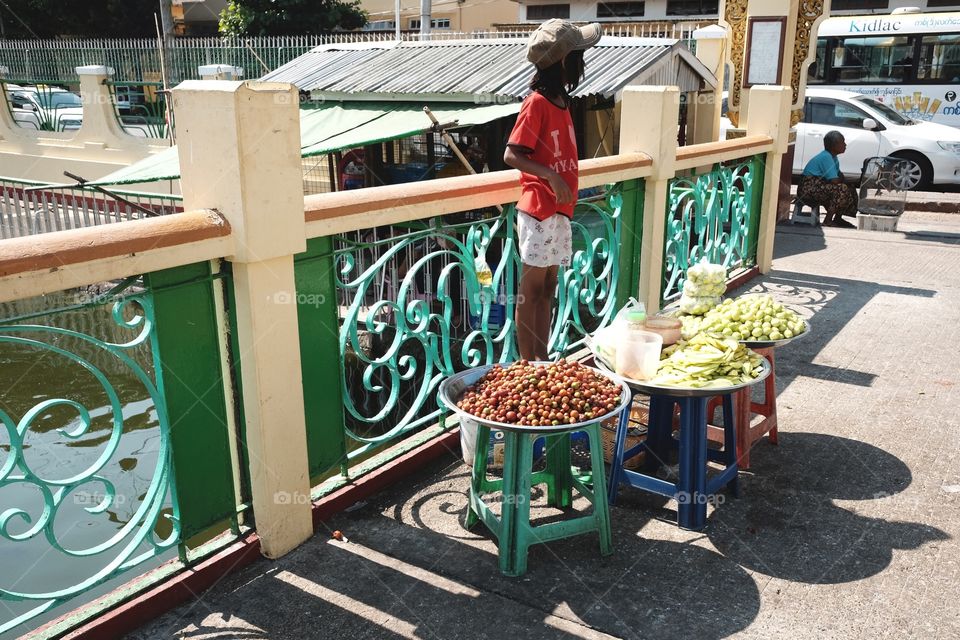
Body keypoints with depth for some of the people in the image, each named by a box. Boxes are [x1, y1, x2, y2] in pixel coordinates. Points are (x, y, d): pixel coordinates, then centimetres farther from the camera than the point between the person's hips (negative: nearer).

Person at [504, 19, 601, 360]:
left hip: (560, 210, 8)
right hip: (539, 210, -8)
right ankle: (527, 367, 8)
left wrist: (566, 197, 14)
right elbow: (511, 155, -16)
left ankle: (542, 362, 20)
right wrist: (550, 175, -27)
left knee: (548, 287, 12)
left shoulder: (561, 100, 11)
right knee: (531, 291, -1)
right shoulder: (537, 103, -13)